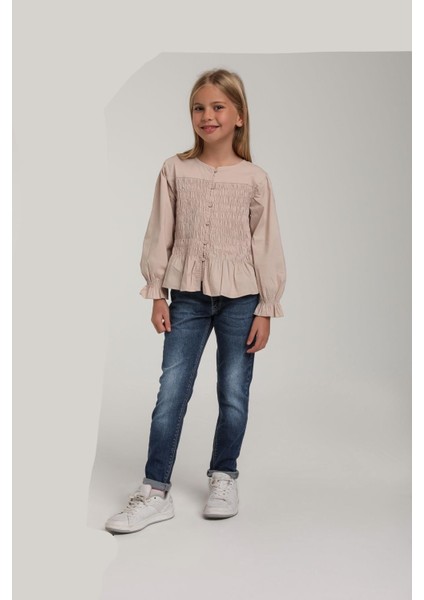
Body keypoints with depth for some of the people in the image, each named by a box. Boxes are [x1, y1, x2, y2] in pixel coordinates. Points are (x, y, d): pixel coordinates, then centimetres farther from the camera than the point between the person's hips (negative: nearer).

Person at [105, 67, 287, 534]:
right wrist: (157, 295, 0)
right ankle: (155, 491, 9)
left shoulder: (254, 179, -2)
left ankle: (223, 477, 28)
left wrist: (266, 309, -1)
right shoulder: (175, 171, 1)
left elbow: (267, 245, 0)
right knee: (170, 393, 0)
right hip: (188, 297, 1)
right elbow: (159, 235, 4)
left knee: (233, 394, 8)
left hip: (240, 299, 0)